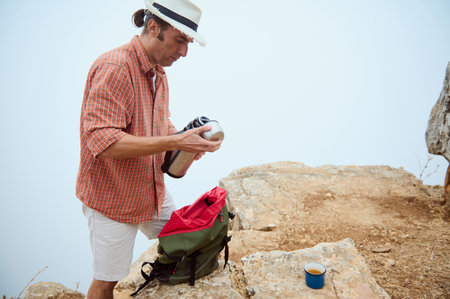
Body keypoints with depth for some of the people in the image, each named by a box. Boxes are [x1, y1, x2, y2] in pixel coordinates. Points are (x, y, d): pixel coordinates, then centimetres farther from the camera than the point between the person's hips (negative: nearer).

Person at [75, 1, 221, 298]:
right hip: (112, 197, -8)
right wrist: (175, 142, -33)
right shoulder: (113, 68, -23)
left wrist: (187, 138, -5)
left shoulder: (158, 72, 6)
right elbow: (103, 142, -31)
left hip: (153, 190, 8)